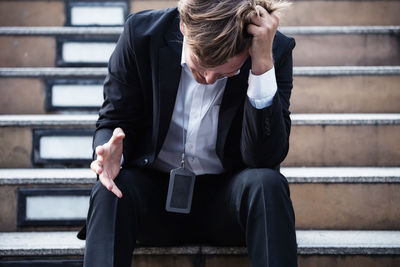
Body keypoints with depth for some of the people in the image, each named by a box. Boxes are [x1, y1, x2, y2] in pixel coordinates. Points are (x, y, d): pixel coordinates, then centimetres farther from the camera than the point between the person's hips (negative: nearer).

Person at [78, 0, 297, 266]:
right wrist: (112, 153, -25)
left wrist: (263, 64, -31)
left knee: (267, 184, -33)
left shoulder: (276, 50, -14)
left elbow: (265, 159, -21)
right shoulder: (142, 33, -11)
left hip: (228, 195, 0)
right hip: (155, 191, 1)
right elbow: (114, 121, 0)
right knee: (110, 190, -31)